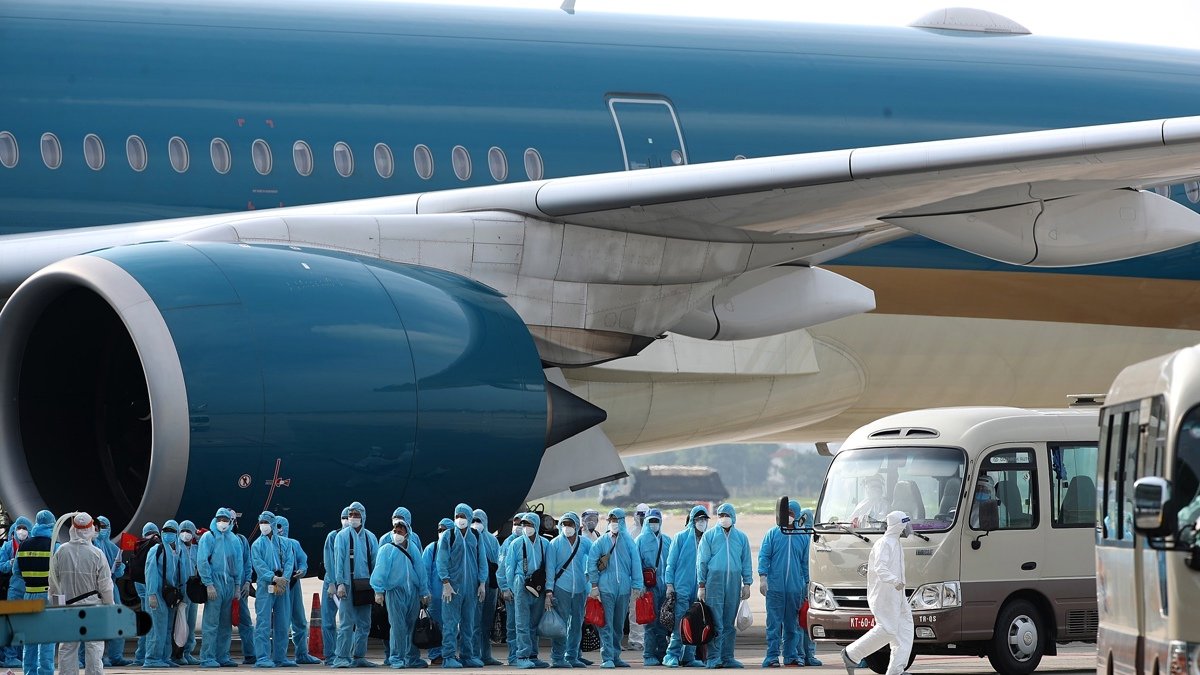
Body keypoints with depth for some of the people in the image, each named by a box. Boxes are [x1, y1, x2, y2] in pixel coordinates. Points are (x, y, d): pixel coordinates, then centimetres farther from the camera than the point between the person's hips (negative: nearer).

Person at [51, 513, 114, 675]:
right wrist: (110, 607, 5)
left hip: (67, 607, 2)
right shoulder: (97, 554, -10)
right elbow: (105, 586, -6)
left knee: (67, 649, 8)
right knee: (94, 649, 2)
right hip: (92, 607, -2)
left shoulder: (61, 552, -4)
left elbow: (53, 583, 3)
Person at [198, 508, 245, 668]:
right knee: (211, 623, -9)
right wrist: (209, 584, -14)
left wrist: (238, 585, 10)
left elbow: (238, 563, 18)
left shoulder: (234, 540, 14)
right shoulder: (208, 537, -2)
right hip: (214, 583, -6)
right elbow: (202, 561, -8)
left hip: (229, 583, 6)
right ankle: (207, 658, -10)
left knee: (226, 624, 7)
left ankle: (222, 656, 13)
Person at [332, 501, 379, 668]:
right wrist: (340, 583, -13)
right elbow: (338, 561, -4)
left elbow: (375, 561, 11)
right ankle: (342, 658, -9)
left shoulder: (370, 537, 11)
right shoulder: (343, 536, 0)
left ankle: (358, 656, 13)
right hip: (348, 585, -4)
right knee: (346, 623, -9)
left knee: (364, 623, 7)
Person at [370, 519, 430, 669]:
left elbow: (421, 571, 16)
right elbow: (380, 570, -5)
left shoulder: (413, 549, 13)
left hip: (413, 592, 4)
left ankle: (407, 655, 17)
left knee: (410, 626, 7)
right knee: (398, 627, -10)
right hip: (395, 591, -4)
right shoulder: (387, 549, 1)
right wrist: (379, 591, -14)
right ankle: (396, 659, -7)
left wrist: (424, 592, 15)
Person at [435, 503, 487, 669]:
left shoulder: (475, 538, 11)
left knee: (469, 623, 6)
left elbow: (482, 561, 13)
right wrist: (446, 583, -12)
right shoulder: (448, 536, 1)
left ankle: (467, 655, 12)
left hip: (471, 587, 4)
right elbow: (441, 561, -4)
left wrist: (482, 583, 4)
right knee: (451, 623, -6)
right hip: (453, 586, -4)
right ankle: (449, 657, -7)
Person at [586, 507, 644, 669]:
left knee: (619, 625, 9)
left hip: (624, 588, 2)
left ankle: (616, 656, 17)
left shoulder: (628, 541, 7)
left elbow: (635, 563, 5)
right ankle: (607, 658, -10)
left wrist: (636, 586, -1)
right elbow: (591, 563, 2)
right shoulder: (601, 541, 4)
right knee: (607, 625, -7)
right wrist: (594, 585, -4)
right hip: (605, 588, -2)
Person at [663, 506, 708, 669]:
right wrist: (669, 584, -5)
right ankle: (672, 654, -7)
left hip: (699, 588, 4)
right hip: (682, 587, -4)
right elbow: (671, 562, 1)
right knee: (681, 623, -11)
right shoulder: (681, 537, 1)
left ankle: (689, 657, 10)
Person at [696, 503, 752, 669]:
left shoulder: (741, 537, 14)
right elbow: (702, 562, 6)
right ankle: (714, 658, -9)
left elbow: (746, 562, 16)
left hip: (734, 583, 3)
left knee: (729, 623, 5)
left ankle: (727, 657, 9)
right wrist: (702, 585, 0)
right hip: (714, 581, -3)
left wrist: (747, 583, 8)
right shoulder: (709, 536, 7)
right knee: (715, 623, -8)